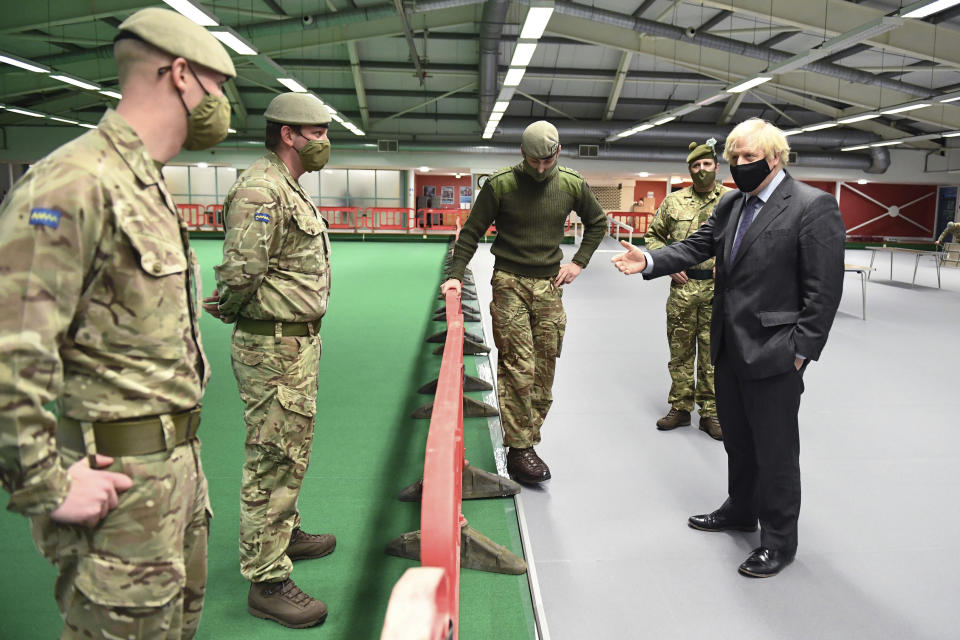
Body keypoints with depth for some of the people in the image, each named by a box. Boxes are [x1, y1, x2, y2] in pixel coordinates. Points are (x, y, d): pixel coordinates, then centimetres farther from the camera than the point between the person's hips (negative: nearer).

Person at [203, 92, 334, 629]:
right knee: (273, 460, -2)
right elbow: (241, 272, -24)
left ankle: (285, 534, 41)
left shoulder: (292, 189, 17)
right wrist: (229, 308, -6)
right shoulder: (261, 190, -18)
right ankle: (267, 580, 10)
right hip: (274, 348, -10)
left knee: (291, 452, 22)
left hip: (300, 342, 10)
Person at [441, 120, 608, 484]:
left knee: (544, 368, 4)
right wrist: (455, 274, -9)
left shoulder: (572, 185, 4)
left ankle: (526, 438, 16)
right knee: (518, 366, -10)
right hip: (510, 283, -3)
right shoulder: (500, 185, -5)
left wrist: (578, 262, 8)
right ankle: (519, 448, -3)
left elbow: (597, 223, 19)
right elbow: (472, 232, 1)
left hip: (549, 286, 4)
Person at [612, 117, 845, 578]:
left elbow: (824, 290, -15)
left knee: (774, 449, 6)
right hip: (730, 348, 7)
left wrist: (800, 351, -16)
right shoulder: (731, 204, 9)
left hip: (773, 353, -7)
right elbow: (696, 247, 6)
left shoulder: (813, 207, -14)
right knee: (737, 440, 22)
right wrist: (649, 262, -11)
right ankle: (740, 510, 43)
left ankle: (779, 540, 25)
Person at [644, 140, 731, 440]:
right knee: (680, 349, 9)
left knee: (713, 352, 6)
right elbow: (653, 235, 13)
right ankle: (680, 407, 21)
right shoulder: (674, 201, 6)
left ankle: (710, 412, 17)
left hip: (719, 289, -1)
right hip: (683, 287, 2)